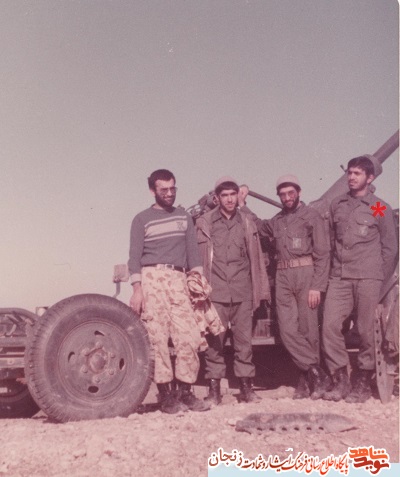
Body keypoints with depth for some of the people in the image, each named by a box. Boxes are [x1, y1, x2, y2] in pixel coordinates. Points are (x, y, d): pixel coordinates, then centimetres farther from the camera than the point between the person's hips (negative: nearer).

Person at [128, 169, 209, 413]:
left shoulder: (184, 217, 18)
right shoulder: (142, 219, 7)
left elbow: (193, 252, 15)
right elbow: (135, 256, 2)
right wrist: (137, 290, -7)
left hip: (178, 279, 3)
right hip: (152, 278, -3)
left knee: (189, 338, -5)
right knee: (158, 338, -5)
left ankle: (185, 391, 7)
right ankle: (166, 395, 3)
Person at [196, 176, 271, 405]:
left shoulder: (247, 223, 12)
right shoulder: (204, 223, 6)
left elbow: (256, 258, 12)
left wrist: (260, 290, 9)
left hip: (242, 292, 2)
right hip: (215, 291, -1)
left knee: (244, 339, 5)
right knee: (214, 341, 1)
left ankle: (246, 386, 15)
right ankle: (214, 388, 9)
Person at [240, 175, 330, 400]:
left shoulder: (312, 216, 2)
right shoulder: (276, 221, 19)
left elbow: (322, 254, -4)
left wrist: (317, 286, -12)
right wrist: (242, 204, 22)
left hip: (306, 274, -5)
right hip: (283, 277, 5)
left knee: (308, 329, -1)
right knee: (288, 330, -3)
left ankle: (308, 379, 10)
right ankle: (317, 373, 5)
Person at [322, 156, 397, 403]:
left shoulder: (380, 208, 3)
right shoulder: (337, 205, 13)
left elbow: (390, 248, 5)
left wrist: (381, 280, 1)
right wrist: (333, 269, 9)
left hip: (367, 278, -3)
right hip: (339, 277, 3)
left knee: (367, 331, 0)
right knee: (330, 326, -5)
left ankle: (363, 384, 14)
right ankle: (341, 380, 7)